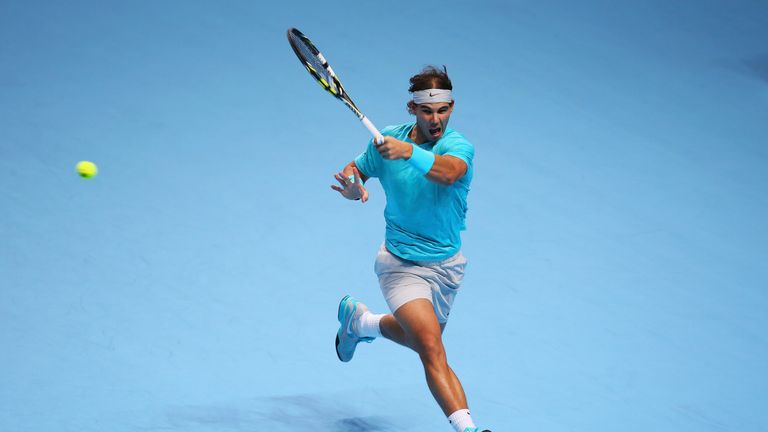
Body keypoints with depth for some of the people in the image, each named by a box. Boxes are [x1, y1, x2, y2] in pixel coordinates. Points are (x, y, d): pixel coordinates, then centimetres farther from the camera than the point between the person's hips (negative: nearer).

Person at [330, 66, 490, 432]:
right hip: (401, 263, -2)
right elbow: (354, 170, 6)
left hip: (446, 264, 2)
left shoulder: (458, 146, -20)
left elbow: (449, 171, -44)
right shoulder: (387, 139, -9)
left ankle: (360, 320, 54)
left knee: (418, 337, 26)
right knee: (432, 348, -21)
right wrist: (351, 186, -18)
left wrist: (409, 152, -62)